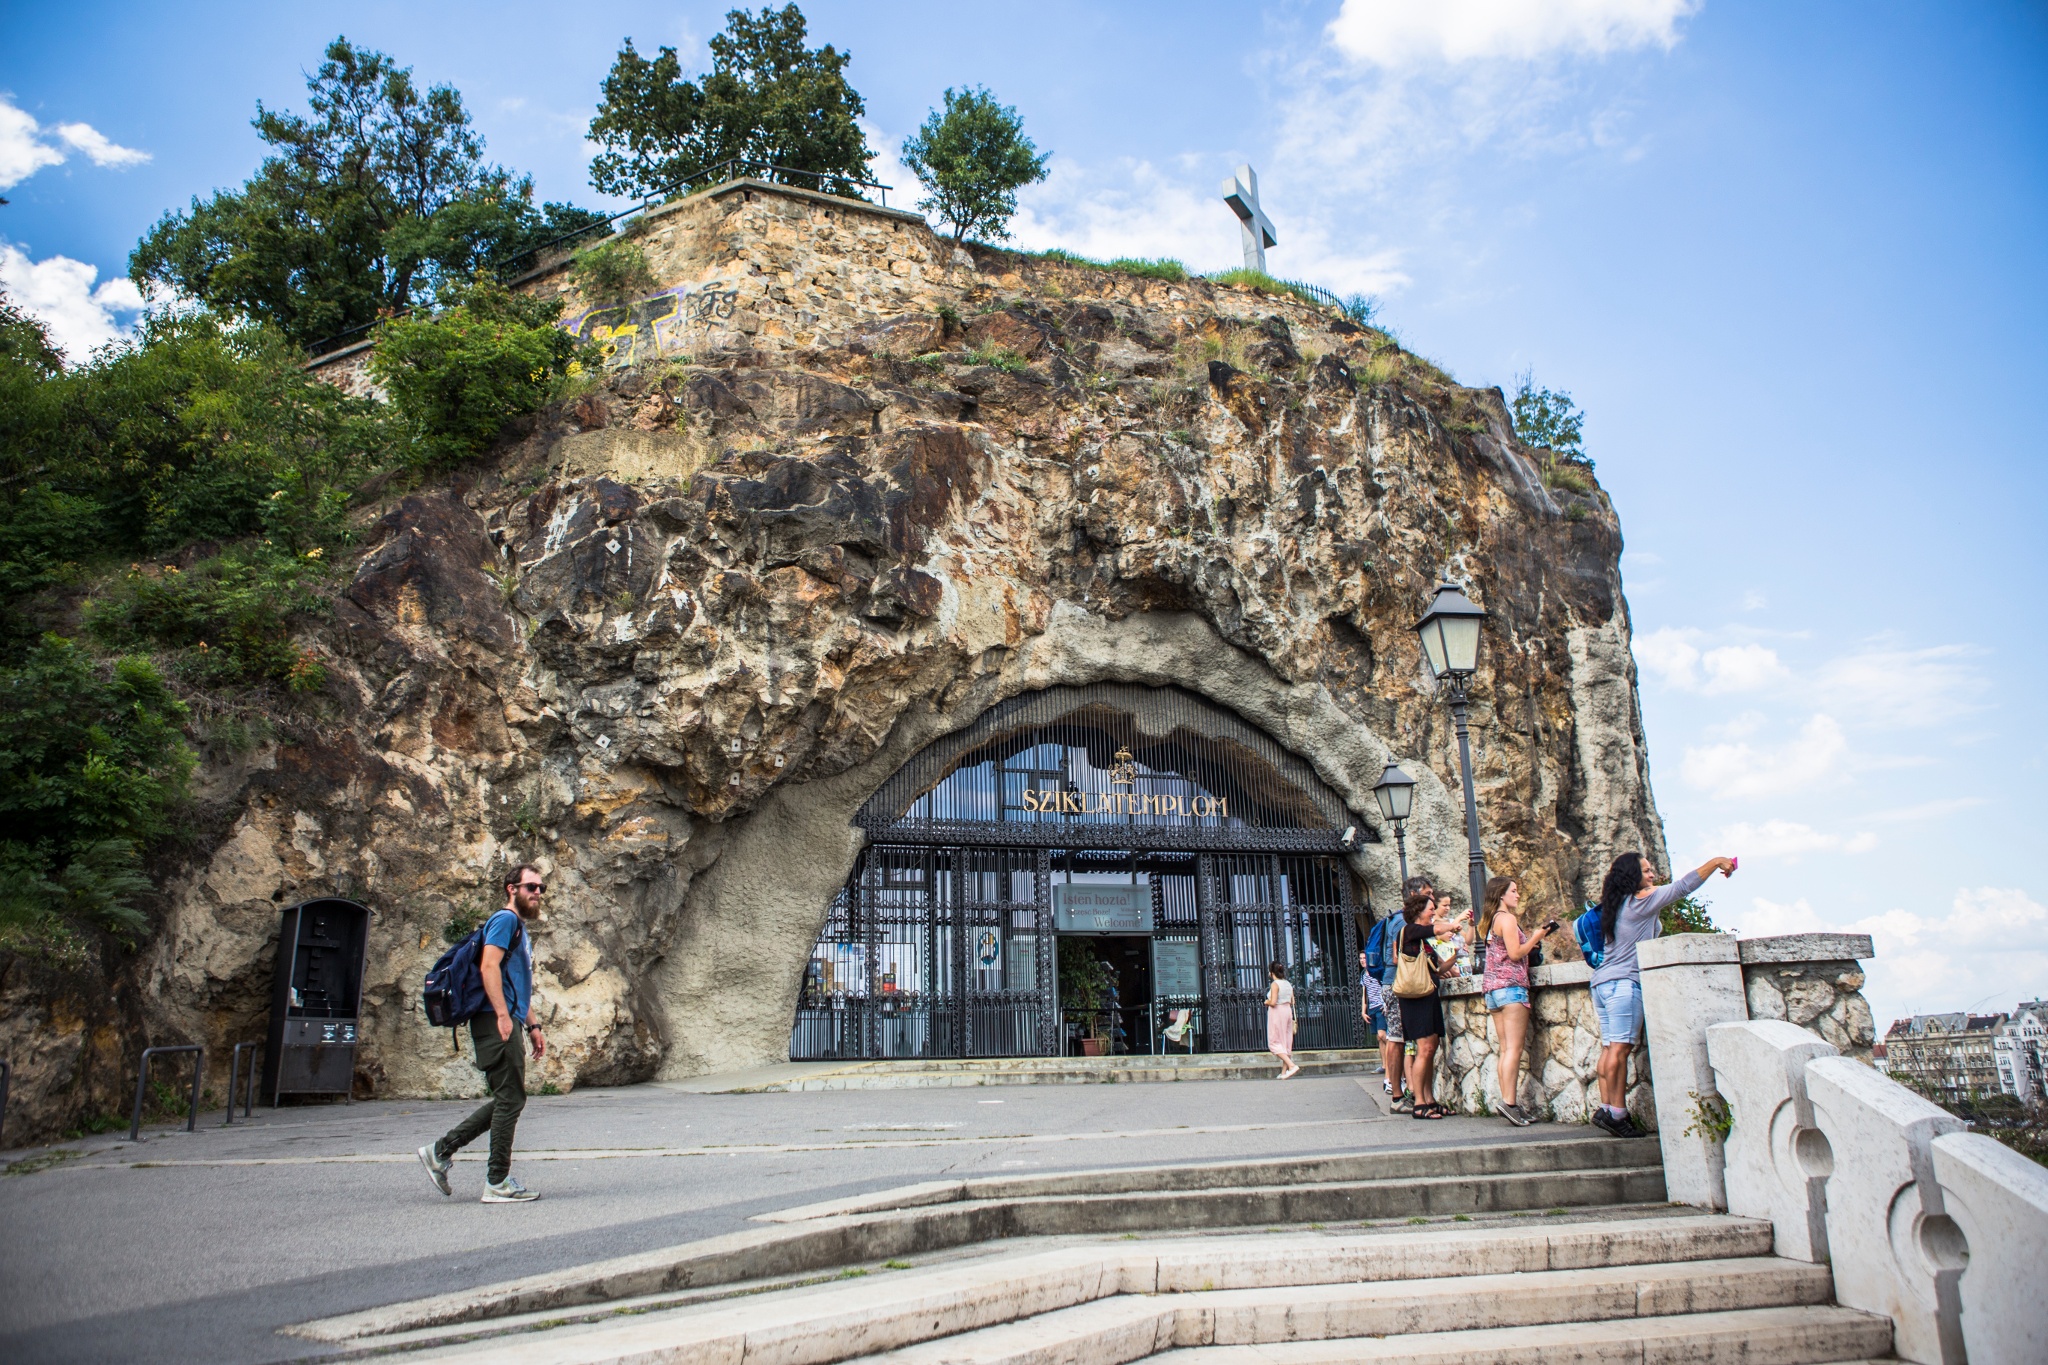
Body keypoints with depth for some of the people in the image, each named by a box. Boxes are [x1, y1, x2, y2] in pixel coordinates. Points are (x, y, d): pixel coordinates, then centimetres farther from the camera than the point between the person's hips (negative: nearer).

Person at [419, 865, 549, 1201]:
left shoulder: (521, 928, 24)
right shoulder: (506, 920, -7)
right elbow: (489, 966, -20)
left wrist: (532, 1026, 24)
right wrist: (503, 1015, -25)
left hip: (508, 1024, 10)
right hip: (497, 1023, -10)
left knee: (505, 1101, 13)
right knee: (510, 1100, -6)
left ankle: (440, 1151, 18)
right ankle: (498, 1183, 0)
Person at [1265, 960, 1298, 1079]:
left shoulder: (1275, 984, -13)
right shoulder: (1288, 984, 9)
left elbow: (1273, 1002, -21)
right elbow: (1292, 1002, 11)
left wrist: (1267, 1002, -1)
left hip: (1277, 1013, -8)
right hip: (1287, 1011, 8)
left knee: (1274, 1043, -3)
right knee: (1286, 1043, 9)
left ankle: (1291, 1065, -18)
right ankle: (1284, 1072, 11)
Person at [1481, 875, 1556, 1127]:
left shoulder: (1491, 920, 20)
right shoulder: (1507, 918, -7)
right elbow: (1515, 954, -14)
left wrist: (1531, 942, 17)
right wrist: (1535, 938, -1)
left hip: (1491, 987, 9)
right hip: (1510, 985, -9)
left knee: (1506, 1050, 6)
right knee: (1514, 1049, -11)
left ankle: (1508, 1102, 3)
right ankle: (1510, 1102, -18)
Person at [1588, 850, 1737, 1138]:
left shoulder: (1614, 906, 18)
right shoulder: (1643, 899, -5)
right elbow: (1684, 886, -4)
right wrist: (1716, 862, 3)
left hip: (1602, 981, 8)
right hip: (1624, 982, -8)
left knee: (1610, 1048, 5)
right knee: (1619, 1048, -11)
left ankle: (1605, 1108, 2)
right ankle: (1617, 1112, -13)